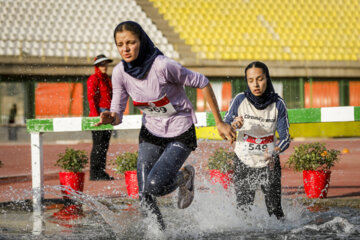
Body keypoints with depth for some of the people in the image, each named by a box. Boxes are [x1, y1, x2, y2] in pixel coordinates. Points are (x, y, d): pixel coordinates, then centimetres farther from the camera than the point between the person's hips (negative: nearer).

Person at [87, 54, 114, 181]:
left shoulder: (107, 79, 19)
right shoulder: (93, 79, -6)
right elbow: (91, 98, -14)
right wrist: (95, 115, -21)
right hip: (98, 113, -8)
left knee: (105, 145, 9)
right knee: (98, 145, -9)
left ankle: (101, 172, 13)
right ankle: (94, 173, -7)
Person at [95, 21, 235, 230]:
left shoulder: (162, 66, -26)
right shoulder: (120, 72, -10)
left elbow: (202, 83, -15)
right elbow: (118, 112, -3)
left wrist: (219, 122, -11)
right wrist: (111, 118, -29)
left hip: (180, 134, -5)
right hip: (151, 134, 5)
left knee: (156, 185, -22)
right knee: (145, 197, -5)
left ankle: (185, 177, 12)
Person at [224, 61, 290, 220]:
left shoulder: (278, 104, -10)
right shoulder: (240, 100, -10)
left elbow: (285, 138, -10)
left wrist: (274, 152, -31)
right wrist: (234, 126, -27)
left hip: (269, 164, 0)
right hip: (244, 163, 0)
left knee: (275, 211, -4)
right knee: (243, 210, -2)